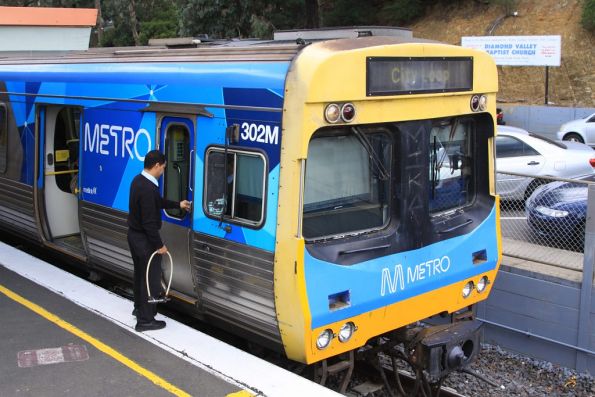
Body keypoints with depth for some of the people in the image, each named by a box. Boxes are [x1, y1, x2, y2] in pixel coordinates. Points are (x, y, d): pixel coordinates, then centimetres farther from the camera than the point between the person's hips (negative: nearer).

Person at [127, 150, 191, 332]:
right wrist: (159, 245, -19)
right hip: (144, 240, -10)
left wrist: (177, 204, 25)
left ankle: (140, 308, 40)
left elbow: (157, 202, 18)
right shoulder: (148, 188, -28)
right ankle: (145, 320, 8)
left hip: (134, 235, 10)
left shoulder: (139, 180, 4)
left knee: (141, 273, 24)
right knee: (151, 278, 1)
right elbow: (149, 221, -27)